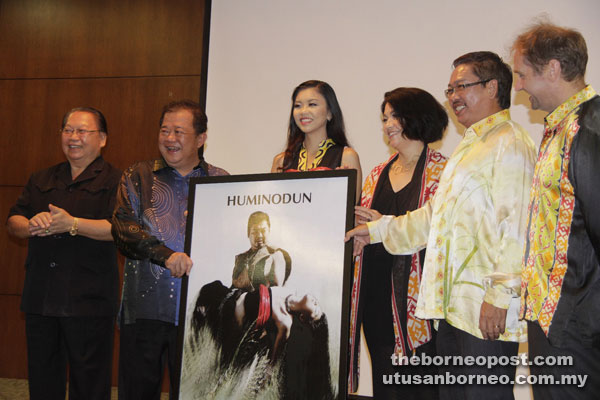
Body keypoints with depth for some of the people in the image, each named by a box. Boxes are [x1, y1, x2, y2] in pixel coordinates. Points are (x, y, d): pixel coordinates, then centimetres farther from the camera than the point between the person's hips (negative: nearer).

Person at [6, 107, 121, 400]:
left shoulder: (115, 181, -1)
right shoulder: (41, 181, 18)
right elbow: (13, 222, 12)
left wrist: (72, 224, -20)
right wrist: (32, 225, -11)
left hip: (88, 302, -5)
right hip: (39, 299, 6)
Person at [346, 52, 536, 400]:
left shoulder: (509, 143, -9)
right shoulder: (471, 146, 24)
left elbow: (515, 224, -18)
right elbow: (436, 216, 30)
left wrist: (500, 294, -23)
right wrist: (377, 230, 29)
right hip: (455, 306, 10)